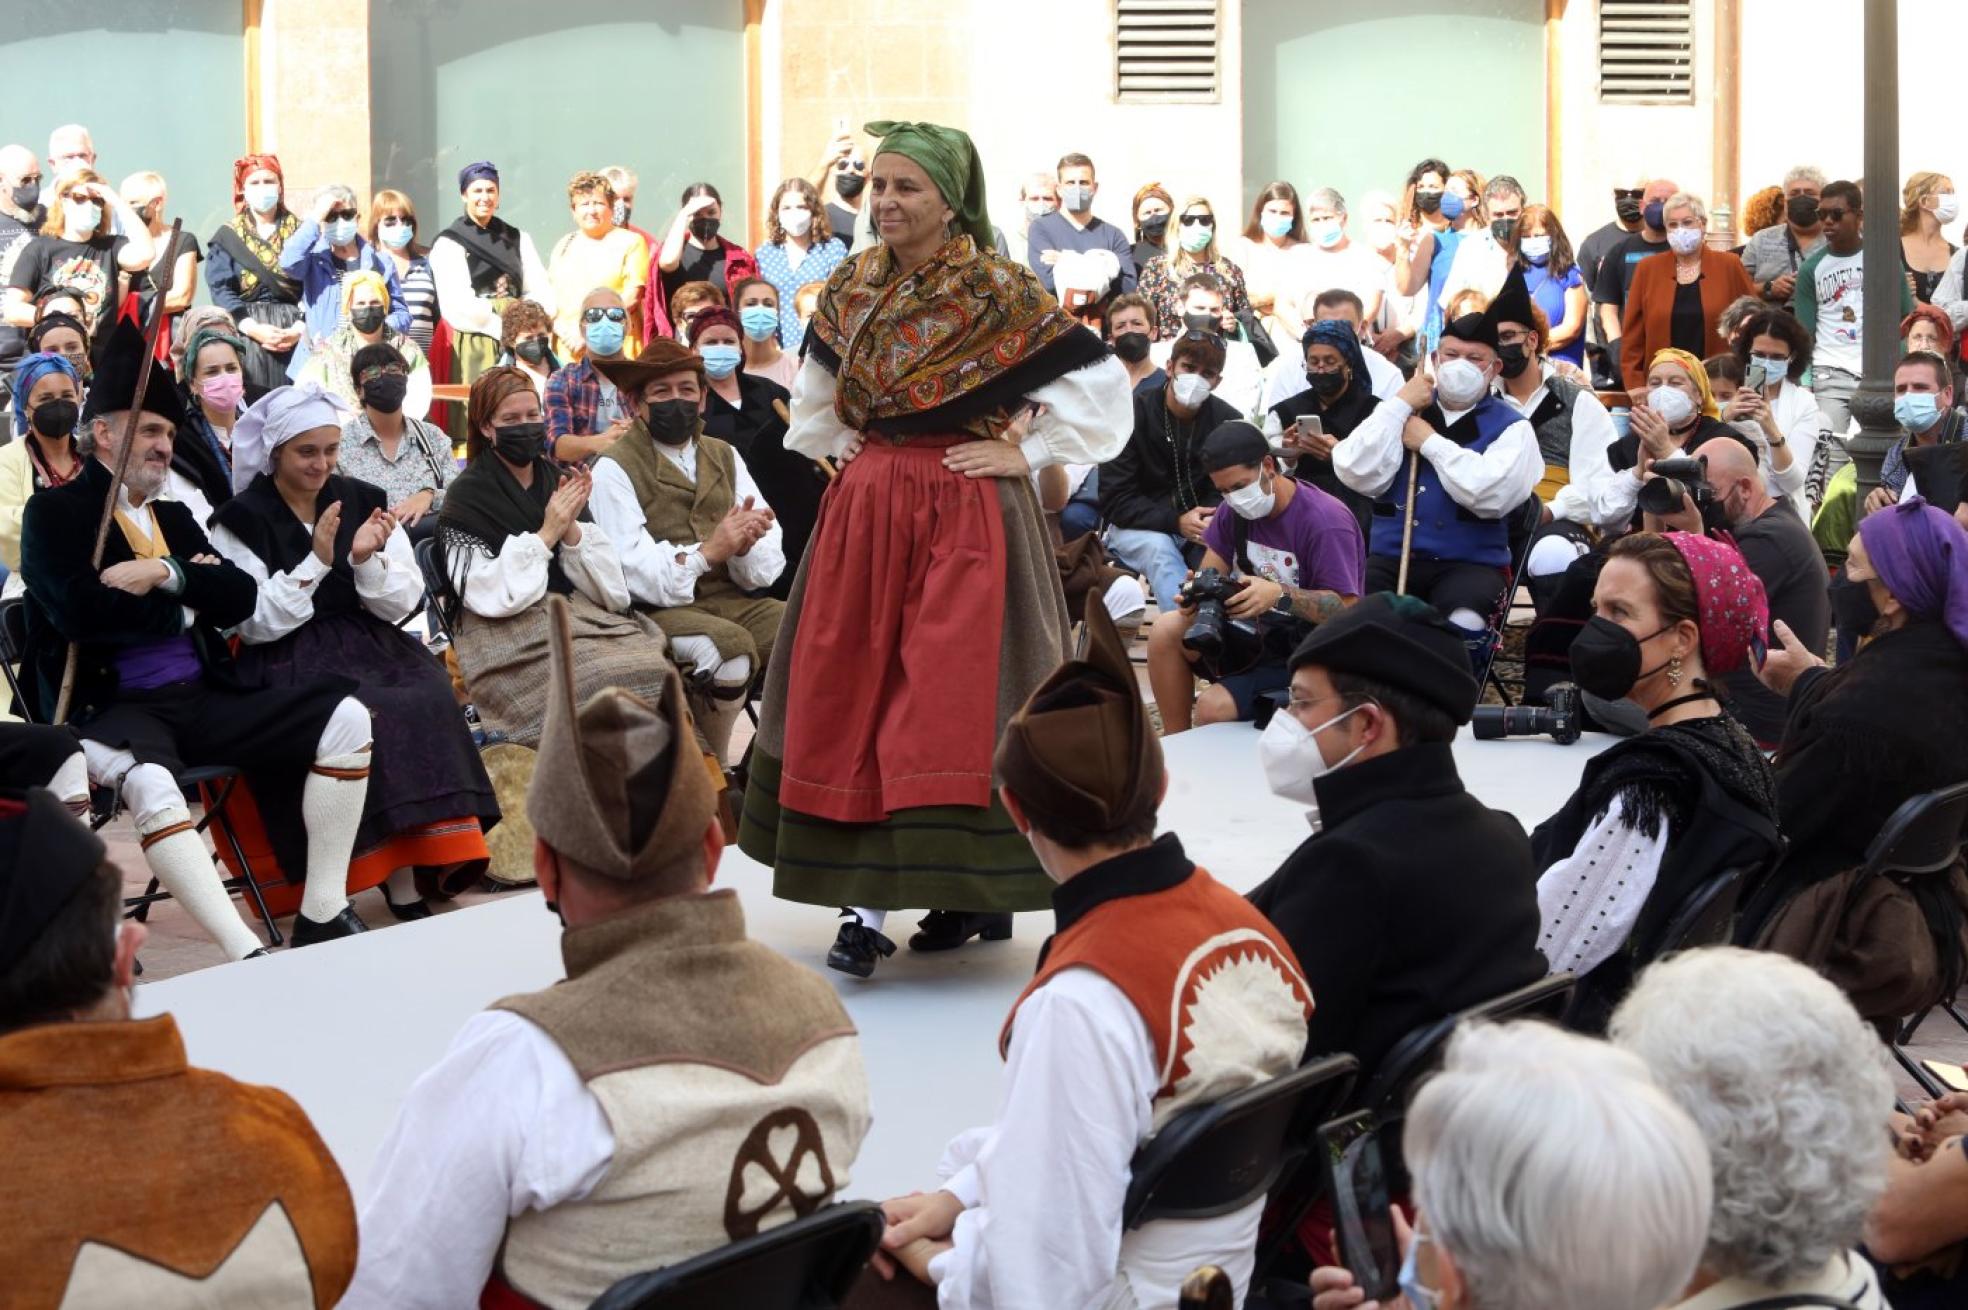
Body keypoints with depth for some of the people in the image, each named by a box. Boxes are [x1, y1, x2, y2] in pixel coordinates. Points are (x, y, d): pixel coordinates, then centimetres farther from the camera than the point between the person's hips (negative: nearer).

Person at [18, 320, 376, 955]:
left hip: (203, 699, 7)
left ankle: (323, 916, -10)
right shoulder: (55, 513, 1)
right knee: (148, 783, -40)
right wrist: (185, 604, -3)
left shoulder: (175, 517, 21)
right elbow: (78, 611, -16)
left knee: (345, 717, -9)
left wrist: (167, 575, -11)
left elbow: (240, 599, 7)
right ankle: (247, 958, -44)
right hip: (112, 706, -7)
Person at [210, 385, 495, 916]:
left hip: (373, 647, 4)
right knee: (364, 717, -34)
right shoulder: (242, 520, 2)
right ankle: (400, 877, -33)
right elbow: (256, 624, -6)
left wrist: (367, 560, -13)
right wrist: (316, 561, -14)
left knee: (430, 701, -29)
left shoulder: (363, 501, 11)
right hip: (288, 662, -4)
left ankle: (442, 851, -31)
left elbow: (401, 606, 7)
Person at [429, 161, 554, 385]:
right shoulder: (449, 244, 4)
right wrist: (501, 328, -11)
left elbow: (540, 290, 9)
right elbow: (458, 304, -6)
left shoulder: (518, 239, 18)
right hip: (476, 341, -3)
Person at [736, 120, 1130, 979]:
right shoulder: (850, 288, 7)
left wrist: (1026, 453, -9)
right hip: (865, 511, 6)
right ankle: (869, 902, 5)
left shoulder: (999, 293, -9)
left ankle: (976, 891, 5)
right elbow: (818, 397, 24)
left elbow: (1099, 380, -9)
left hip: (964, 513, -6)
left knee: (953, 703, -7)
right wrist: (844, 451, 11)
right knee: (851, 696, 2)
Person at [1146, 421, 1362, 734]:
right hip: (1260, 636, 8)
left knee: (1214, 708, -26)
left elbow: (1347, 609, -25)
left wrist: (1281, 595, -40)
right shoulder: (1235, 510, 3)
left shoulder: (1326, 520, -21)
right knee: (1166, 631, -10)